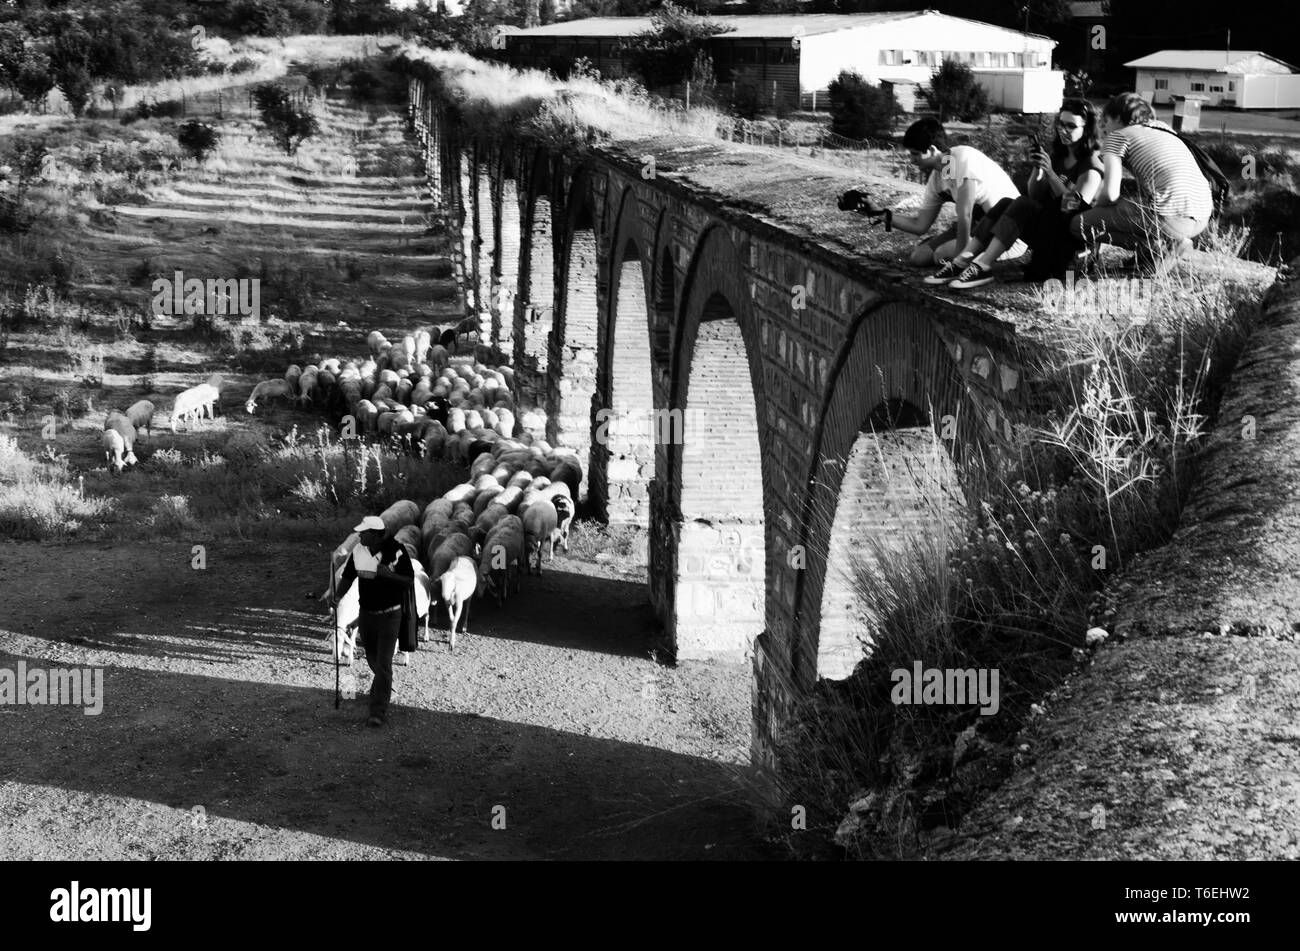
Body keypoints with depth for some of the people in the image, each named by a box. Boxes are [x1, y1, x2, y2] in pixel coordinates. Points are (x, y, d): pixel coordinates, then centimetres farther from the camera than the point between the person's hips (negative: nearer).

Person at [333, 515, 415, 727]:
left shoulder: (396, 551, -18)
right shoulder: (358, 551, -4)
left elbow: (409, 582, -14)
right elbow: (348, 577, 7)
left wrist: (388, 574, -30)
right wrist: (337, 596, -7)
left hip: (389, 615, -5)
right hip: (366, 613, 5)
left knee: (383, 663, -9)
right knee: (372, 658, 20)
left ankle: (379, 712, -5)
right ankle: (384, 685, 51)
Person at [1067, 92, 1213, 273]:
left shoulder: (1118, 136, 6)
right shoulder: (1165, 132, 27)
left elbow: (1110, 193, -6)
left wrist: (1095, 210, 14)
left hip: (1170, 217, -8)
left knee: (1078, 224, 1)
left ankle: (1161, 244, -4)